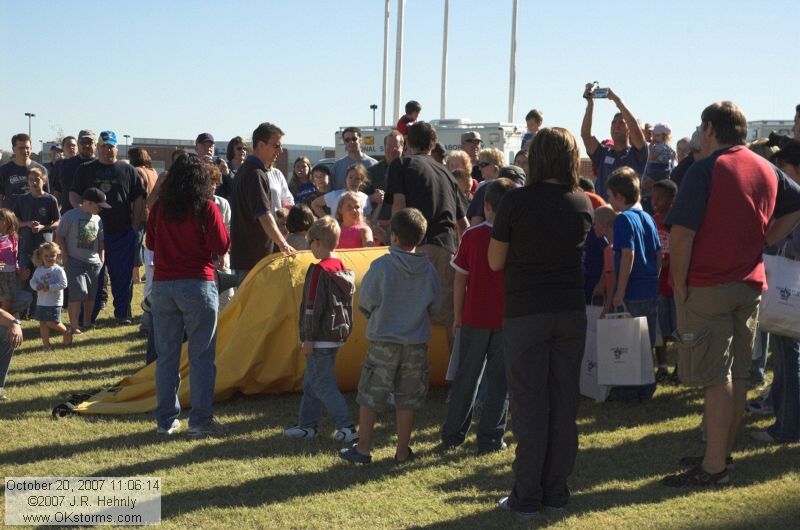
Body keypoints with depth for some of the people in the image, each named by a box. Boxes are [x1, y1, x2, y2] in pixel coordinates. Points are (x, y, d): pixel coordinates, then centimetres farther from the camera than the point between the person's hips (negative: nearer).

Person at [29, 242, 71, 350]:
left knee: (52, 323, -8)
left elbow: (63, 284, -17)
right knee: (42, 323, 8)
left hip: (55, 302, -5)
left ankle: (67, 332, 20)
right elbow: (32, 281, 8)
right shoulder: (38, 270, 4)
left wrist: (50, 287, -24)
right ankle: (46, 344, 19)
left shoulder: (58, 270, -11)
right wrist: (37, 286, -15)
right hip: (41, 302, 5)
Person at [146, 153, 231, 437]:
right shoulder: (206, 207, -9)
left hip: (162, 286, 4)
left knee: (166, 355, 11)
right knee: (202, 356, 2)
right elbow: (222, 246, -9)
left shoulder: (159, 208, 4)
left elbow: (150, 243, 14)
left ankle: (166, 420, 15)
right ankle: (200, 420, 3)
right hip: (198, 286, -4)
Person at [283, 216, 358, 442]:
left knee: (322, 384, -5)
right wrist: (345, 332, 24)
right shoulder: (344, 270, 10)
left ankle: (347, 428, -9)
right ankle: (307, 425, 24)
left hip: (321, 339, -9)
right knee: (311, 381, 17)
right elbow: (348, 304, 17)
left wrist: (308, 338, -15)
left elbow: (313, 307, -18)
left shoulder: (319, 270, -17)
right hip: (338, 335, 9)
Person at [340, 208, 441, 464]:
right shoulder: (428, 270, -3)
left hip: (383, 341, -3)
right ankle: (402, 451, 16)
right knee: (407, 399, 11)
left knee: (370, 396, 8)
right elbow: (434, 306, 7)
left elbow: (365, 303, -6)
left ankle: (363, 449, 12)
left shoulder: (381, 266, -13)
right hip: (416, 343, 3)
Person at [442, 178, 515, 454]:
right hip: (507, 319, -1)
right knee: (499, 380, 6)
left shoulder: (472, 236, -4)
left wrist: (458, 315, 9)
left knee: (466, 376, 13)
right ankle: (490, 438, 7)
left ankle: (453, 434, 19)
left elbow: (460, 280, -1)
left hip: (474, 318, 1)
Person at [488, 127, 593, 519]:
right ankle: (556, 490, 18)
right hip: (571, 311, 4)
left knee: (529, 403, 2)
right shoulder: (582, 203, 1)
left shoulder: (516, 201, -11)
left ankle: (527, 496, 5)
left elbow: (495, 261, -5)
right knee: (564, 401, 10)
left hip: (525, 313, -4)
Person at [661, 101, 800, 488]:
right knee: (737, 374, 13)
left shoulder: (706, 170, -13)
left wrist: (679, 285, -10)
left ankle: (714, 467, -1)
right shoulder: (767, 170, 9)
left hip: (708, 287, -7)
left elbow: (681, 232, -18)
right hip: (751, 285, 7)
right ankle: (723, 453, 23)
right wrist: (765, 240, 14)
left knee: (715, 377, -4)